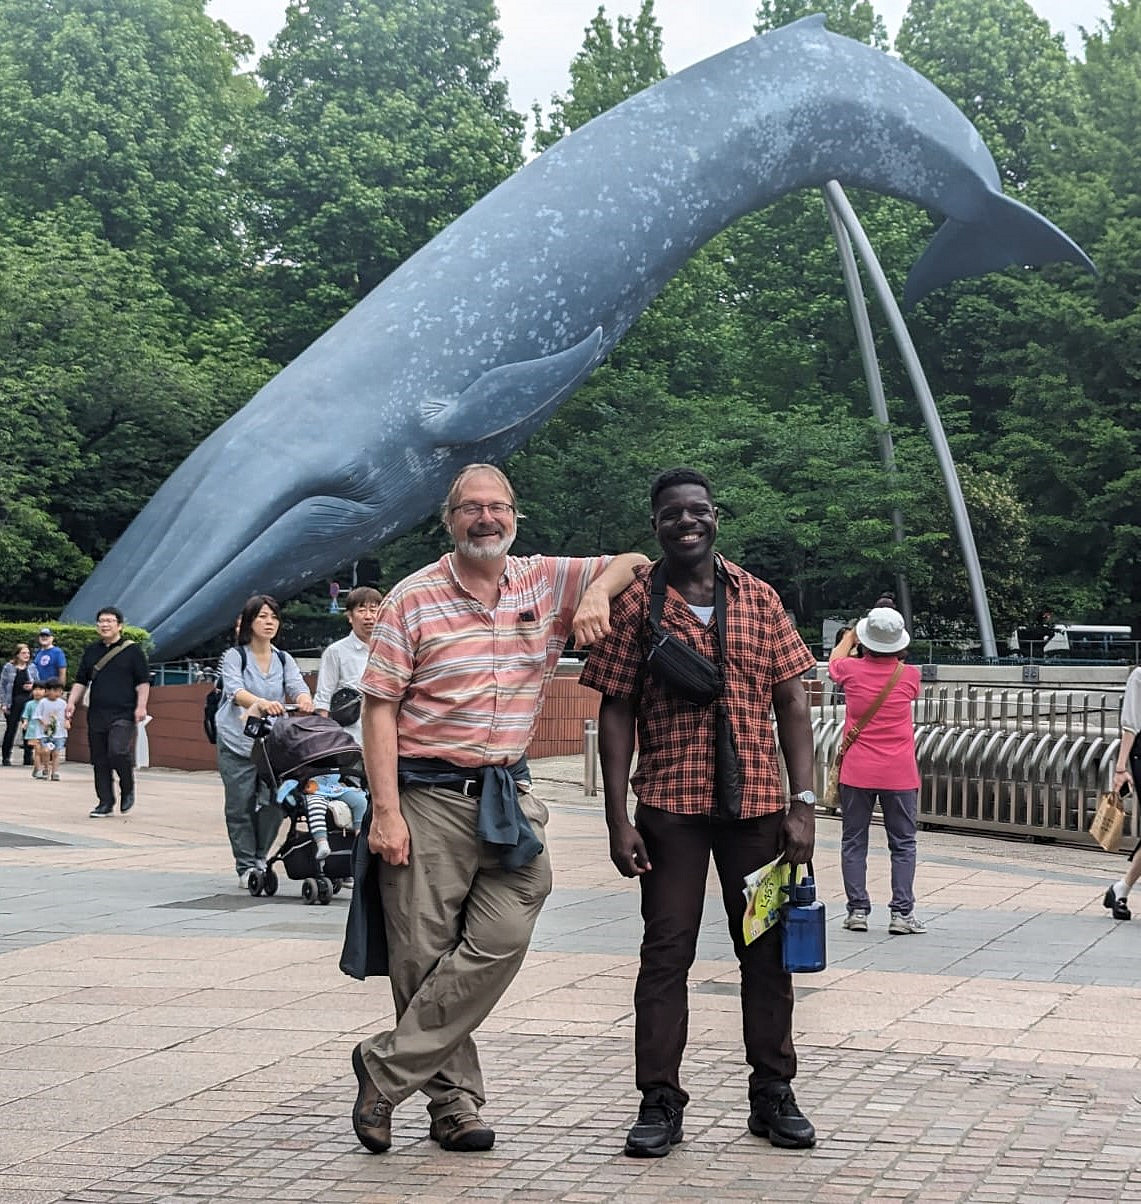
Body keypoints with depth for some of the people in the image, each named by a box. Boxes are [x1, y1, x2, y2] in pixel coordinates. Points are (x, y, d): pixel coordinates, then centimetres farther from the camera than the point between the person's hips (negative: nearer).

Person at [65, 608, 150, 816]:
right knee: (100, 760, 5)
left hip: (123, 714, -5)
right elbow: (81, 681, 20)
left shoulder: (132, 650, 1)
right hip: (97, 714, 5)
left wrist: (141, 706, -10)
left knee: (118, 752, -21)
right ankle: (105, 802, 14)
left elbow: (143, 681, 0)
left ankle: (128, 790, 4)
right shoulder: (91, 651, 15)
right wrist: (71, 703, 7)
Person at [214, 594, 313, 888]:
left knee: (273, 803, -6)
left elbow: (297, 685, -5)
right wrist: (261, 703, -39)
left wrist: (304, 699, -31)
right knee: (241, 805, -3)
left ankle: (260, 859, 13)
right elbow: (235, 690, -18)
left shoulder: (284, 660, 12)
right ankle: (246, 866, 6)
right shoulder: (234, 657, 0)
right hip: (238, 742, -3)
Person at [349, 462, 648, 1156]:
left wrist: (598, 592, -10)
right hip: (428, 795, -2)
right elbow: (380, 708, -2)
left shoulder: (548, 583, 8)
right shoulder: (412, 600, 0)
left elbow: (634, 562, 14)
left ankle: (387, 1068, -2)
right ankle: (453, 1099, 14)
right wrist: (385, 810, -10)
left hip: (508, 795, 3)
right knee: (424, 957, -1)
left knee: (502, 940, -12)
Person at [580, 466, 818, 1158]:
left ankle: (774, 1092, 22)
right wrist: (619, 819, -6)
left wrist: (803, 802, -1)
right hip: (670, 805, -2)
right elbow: (617, 713, -1)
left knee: (767, 949, 9)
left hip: (756, 800, 2)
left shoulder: (758, 599, 6)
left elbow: (792, 702, 6)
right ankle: (660, 1102, 9)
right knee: (666, 952, 2)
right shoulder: (635, 604, 0)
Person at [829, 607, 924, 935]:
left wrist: (850, 635, 38)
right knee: (902, 844, 5)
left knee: (853, 842, 8)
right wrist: (894, 656, 33)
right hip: (899, 774, 0)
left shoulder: (852, 670, -5)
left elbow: (834, 661, 20)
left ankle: (857, 911, 5)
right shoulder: (909, 675, -5)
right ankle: (902, 913, 0)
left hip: (856, 772, 0)